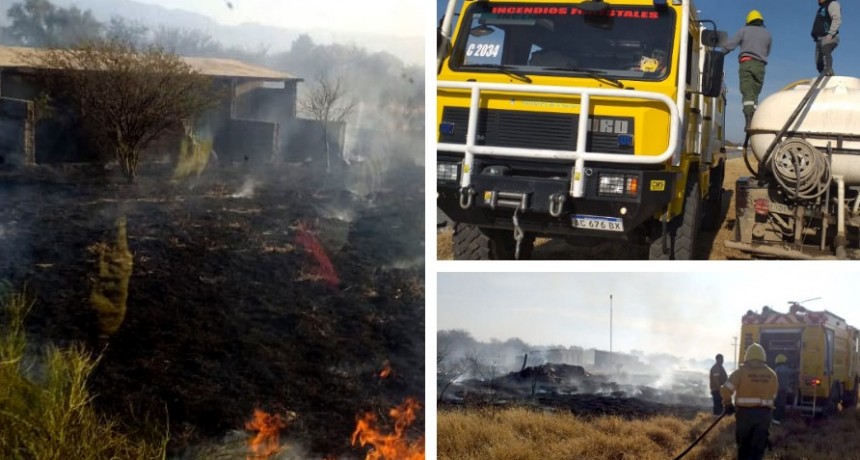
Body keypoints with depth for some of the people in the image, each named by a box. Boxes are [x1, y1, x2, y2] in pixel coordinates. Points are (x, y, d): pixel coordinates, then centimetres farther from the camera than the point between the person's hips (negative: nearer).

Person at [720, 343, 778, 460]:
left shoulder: (741, 371, -4)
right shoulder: (771, 374, 6)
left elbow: (725, 389, -11)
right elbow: (773, 396, 6)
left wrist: (728, 404, 5)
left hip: (745, 413, -1)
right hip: (764, 414, 1)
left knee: (744, 447, 14)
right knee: (758, 448, 2)